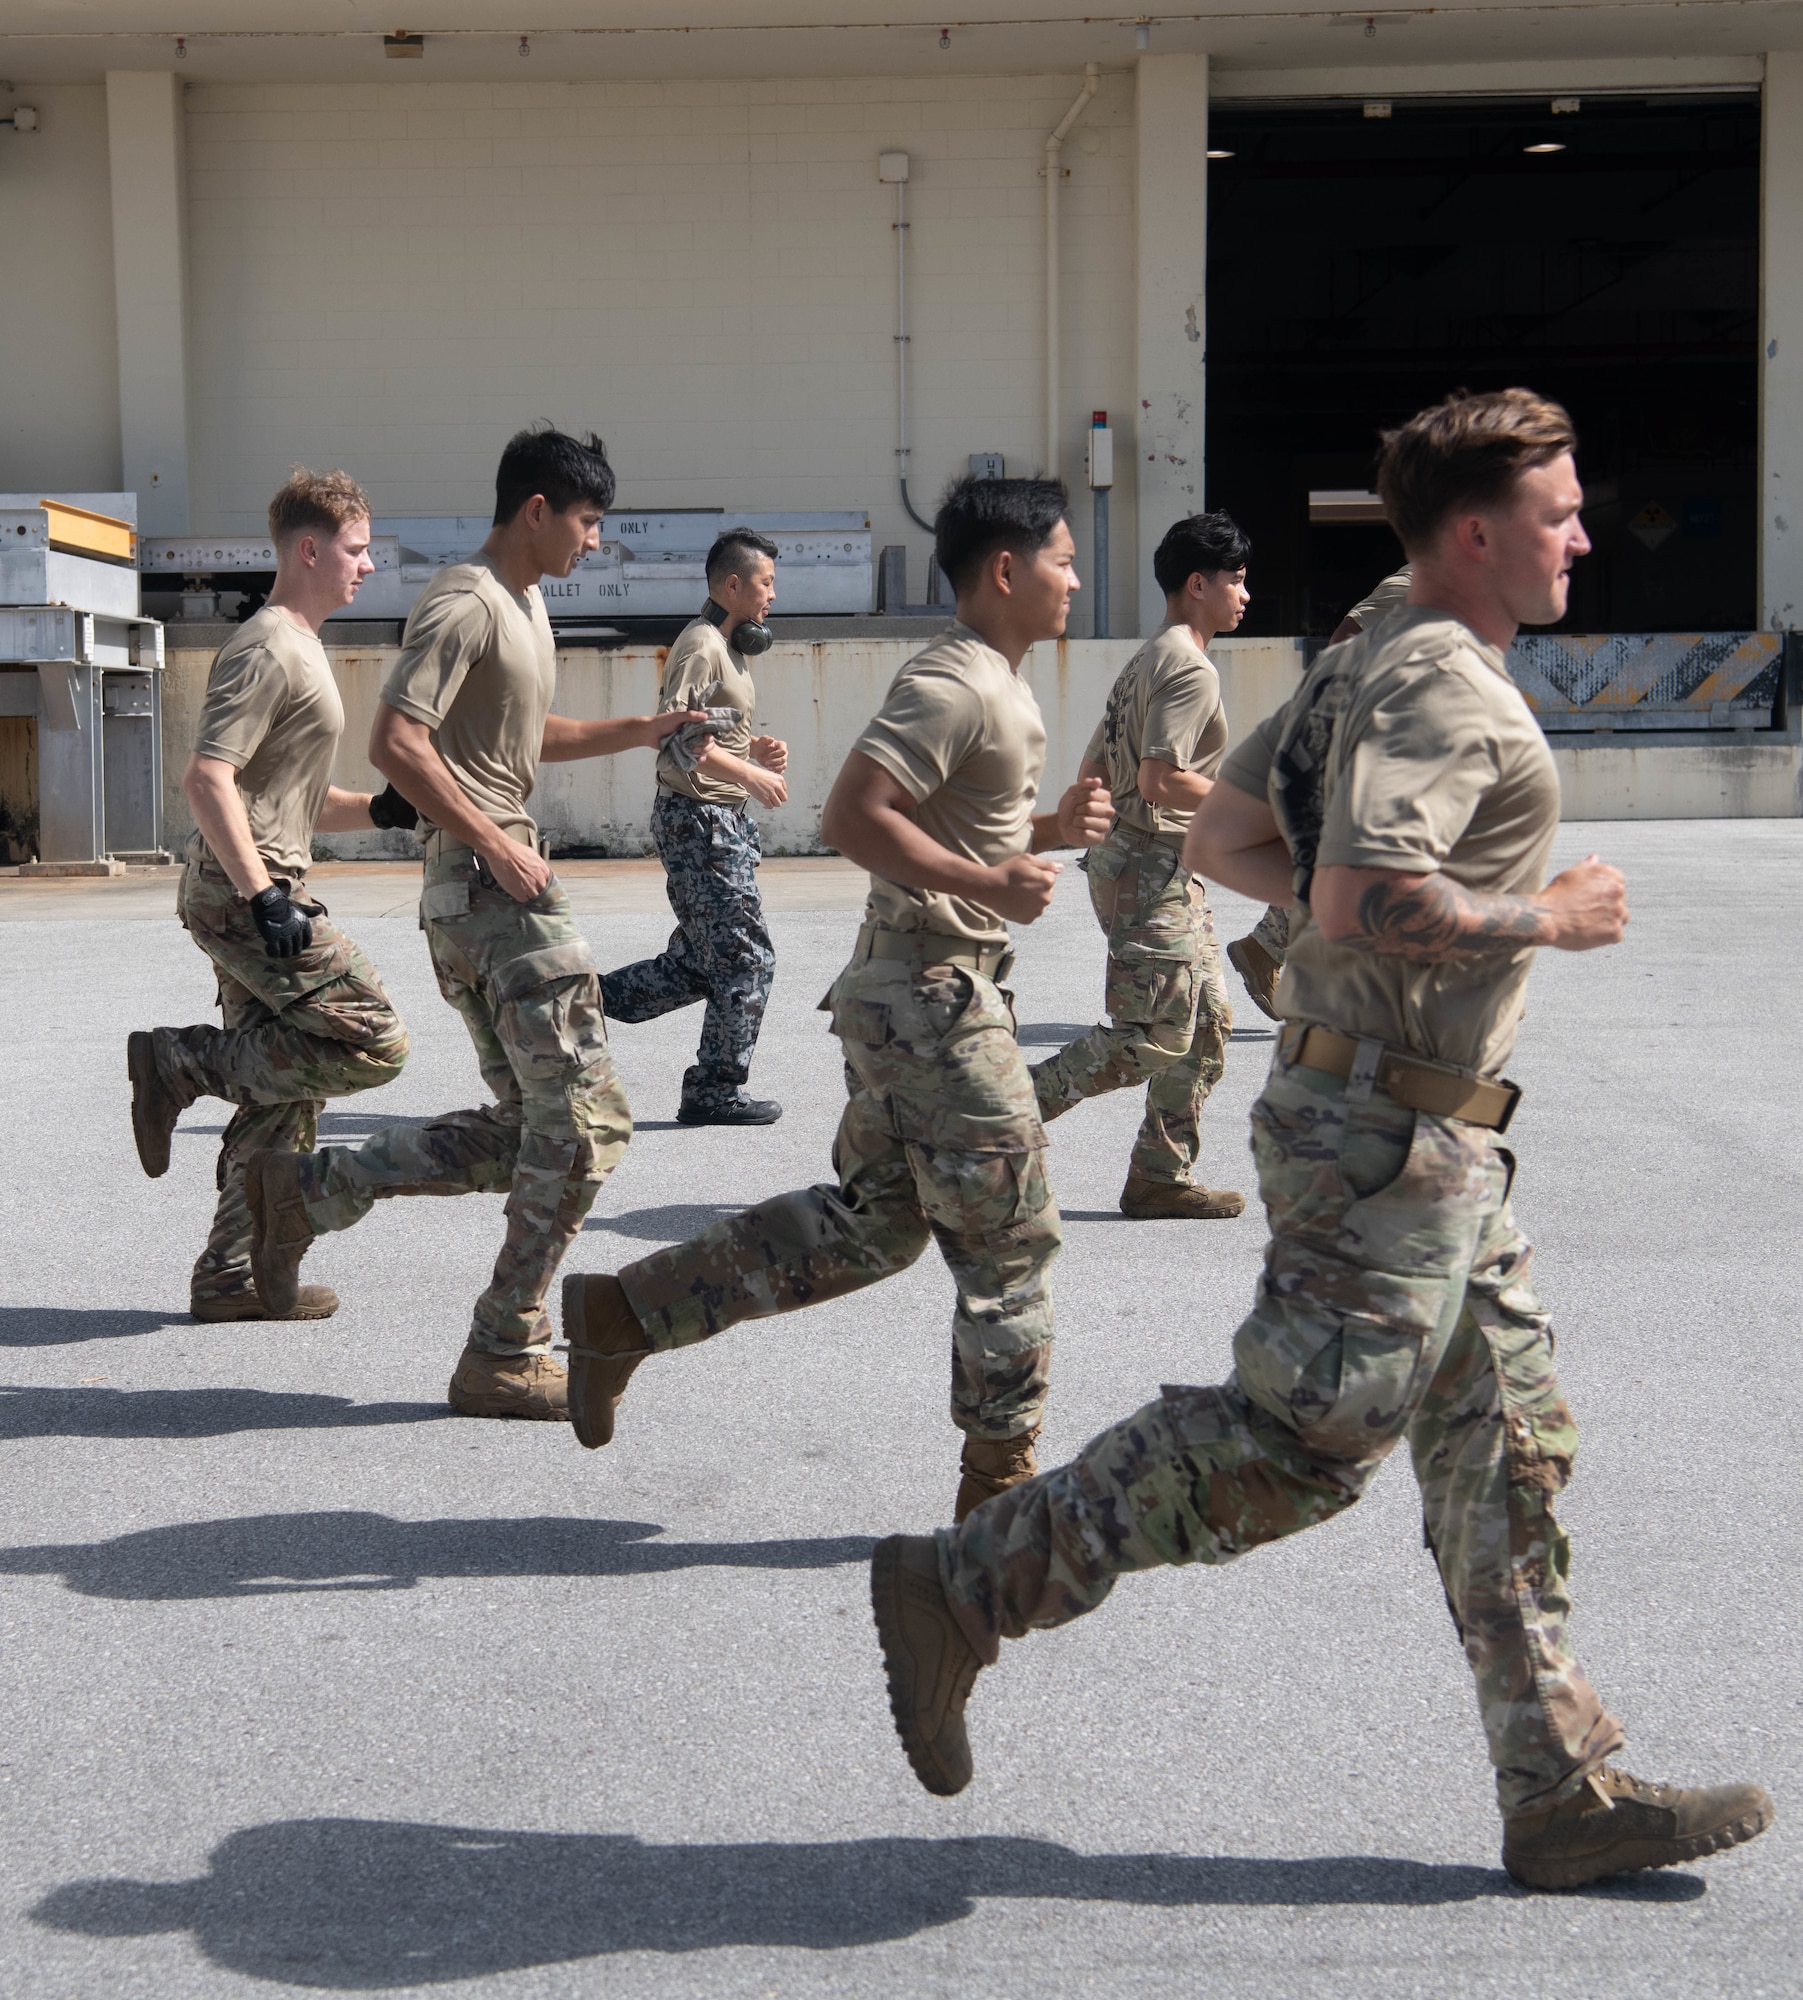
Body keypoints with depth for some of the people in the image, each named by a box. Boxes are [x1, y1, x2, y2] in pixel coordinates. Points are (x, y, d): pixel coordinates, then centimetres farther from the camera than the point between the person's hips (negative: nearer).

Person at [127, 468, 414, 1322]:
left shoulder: (299, 649, 21)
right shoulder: (265, 649, -12)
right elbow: (208, 780, -22)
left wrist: (380, 809, 10)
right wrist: (264, 896, -26)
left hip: (253, 892, 10)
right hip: (244, 892, -10)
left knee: (283, 1094, 10)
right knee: (372, 1043, -12)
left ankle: (231, 1275, 14)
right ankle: (179, 1062, -5)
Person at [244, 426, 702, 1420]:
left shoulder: (524, 602, 20)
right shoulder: (466, 606, -13)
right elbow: (396, 744, -22)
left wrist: (636, 731, 20)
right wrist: (496, 845, -21)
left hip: (482, 890, 10)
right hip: (489, 883, -10)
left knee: (524, 1132, 12)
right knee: (584, 1121, -7)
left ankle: (304, 1190, 15)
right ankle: (504, 1359, 1)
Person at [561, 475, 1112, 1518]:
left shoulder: (997, 686, 16)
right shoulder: (954, 686, -17)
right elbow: (854, 818, -25)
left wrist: (1050, 828, 9)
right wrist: (987, 882, -26)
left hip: (908, 992, 11)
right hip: (935, 995, -11)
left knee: (867, 1225, 14)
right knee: (1009, 1238, 1)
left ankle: (622, 1314, 16)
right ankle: (1002, 1484, 14)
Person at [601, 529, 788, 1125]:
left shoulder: (728, 646, 19)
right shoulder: (701, 645, -14)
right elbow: (677, 736, -23)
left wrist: (754, 748, 8)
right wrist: (751, 775, -20)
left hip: (723, 820, 10)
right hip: (700, 821, -10)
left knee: (699, 961, 12)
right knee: (746, 959, -5)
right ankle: (715, 1093, 3)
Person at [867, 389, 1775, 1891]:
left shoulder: (1372, 666, 15)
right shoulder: (1444, 688, -16)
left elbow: (1220, 838, 18)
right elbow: (1367, 901, -30)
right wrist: (1552, 918, -16)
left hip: (1435, 1142, 11)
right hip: (1387, 1131, -11)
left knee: (1508, 1452, 11)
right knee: (1299, 1442, -6)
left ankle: (1568, 1793, 19)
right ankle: (961, 1590, 4)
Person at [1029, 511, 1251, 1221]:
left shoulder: (1147, 661, 17)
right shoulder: (1190, 669, -14)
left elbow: (1092, 772, 18)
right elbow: (1160, 780, -24)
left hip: (1146, 863, 11)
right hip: (1152, 872, -11)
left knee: (1205, 1026, 10)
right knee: (1153, 1039, -9)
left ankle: (1162, 1177, 13)